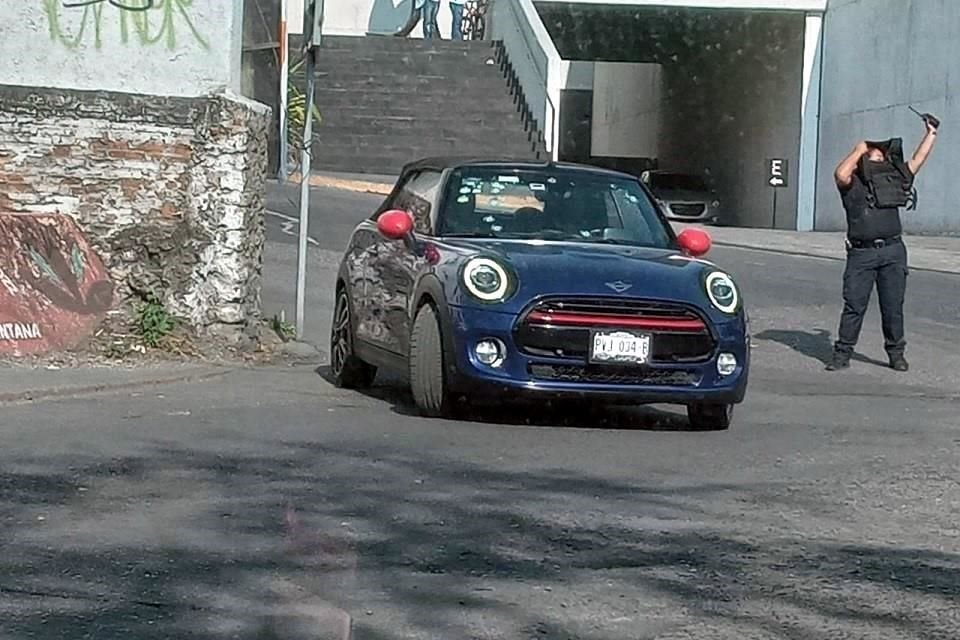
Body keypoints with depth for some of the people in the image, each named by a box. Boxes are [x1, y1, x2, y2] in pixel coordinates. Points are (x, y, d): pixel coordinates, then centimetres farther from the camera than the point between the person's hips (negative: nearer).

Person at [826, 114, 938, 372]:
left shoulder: (893, 180, 16)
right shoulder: (851, 185, 4)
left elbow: (916, 161, 22)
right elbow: (840, 174, -18)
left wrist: (931, 133, 26)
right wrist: (859, 149, -6)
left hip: (893, 252, 3)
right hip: (861, 253, -3)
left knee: (893, 306, 6)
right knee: (853, 305, -2)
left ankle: (896, 353, 15)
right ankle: (842, 353, 4)